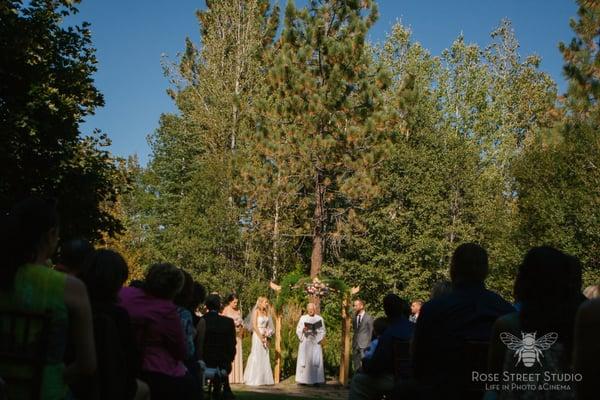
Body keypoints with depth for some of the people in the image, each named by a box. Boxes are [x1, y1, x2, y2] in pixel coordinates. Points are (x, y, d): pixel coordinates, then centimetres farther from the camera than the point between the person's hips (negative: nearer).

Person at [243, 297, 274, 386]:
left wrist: (267, 336, 2)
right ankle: (254, 380, 1)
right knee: (256, 356, -4)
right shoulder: (256, 311, -7)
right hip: (257, 335, -7)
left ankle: (265, 378, 11)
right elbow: (254, 325, -12)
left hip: (264, 336, 7)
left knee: (265, 357, 6)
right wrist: (261, 337, -14)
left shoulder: (266, 312, 12)